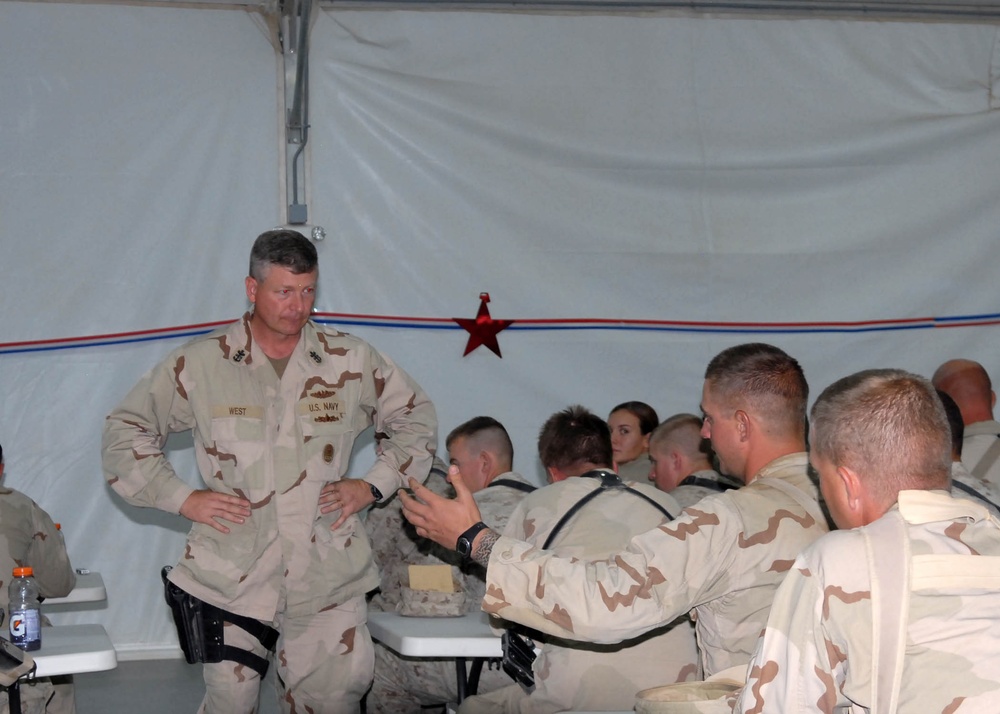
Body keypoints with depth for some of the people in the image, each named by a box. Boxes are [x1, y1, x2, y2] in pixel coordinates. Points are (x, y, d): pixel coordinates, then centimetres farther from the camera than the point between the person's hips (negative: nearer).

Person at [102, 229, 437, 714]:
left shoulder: (351, 362, 5)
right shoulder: (200, 364, 2)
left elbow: (415, 419, 19)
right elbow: (126, 429, 10)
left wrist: (373, 485, 6)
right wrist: (181, 497, -1)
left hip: (327, 575, 1)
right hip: (231, 577, -1)